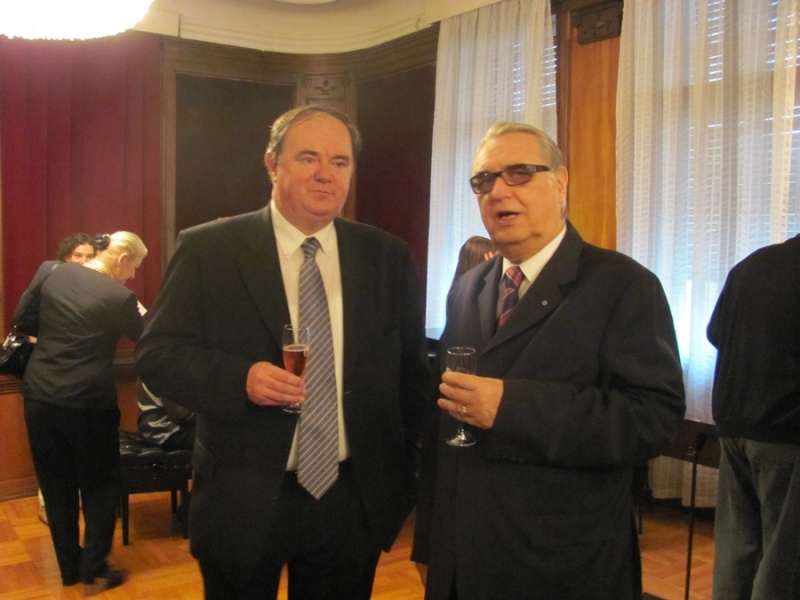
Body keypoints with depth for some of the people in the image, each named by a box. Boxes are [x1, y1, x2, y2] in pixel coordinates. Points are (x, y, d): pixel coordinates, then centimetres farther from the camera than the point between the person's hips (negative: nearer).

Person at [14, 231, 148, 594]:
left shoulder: (49, 272, -1)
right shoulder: (120, 297, -11)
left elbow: (21, 322, 5)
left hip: (41, 398, 5)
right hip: (89, 404, -4)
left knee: (56, 486, 16)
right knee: (99, 486, 13)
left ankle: (69, 569, 26)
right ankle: (94, 571, 14)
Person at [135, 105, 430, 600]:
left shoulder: (388, 257, 2)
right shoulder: (207, 250, -5)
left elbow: (411, 369, 7)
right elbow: (157, 353, -6)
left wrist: (401, 473, 4)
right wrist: (238, 378, -23)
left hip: (355, 500, 2)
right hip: (243, 502, -2)